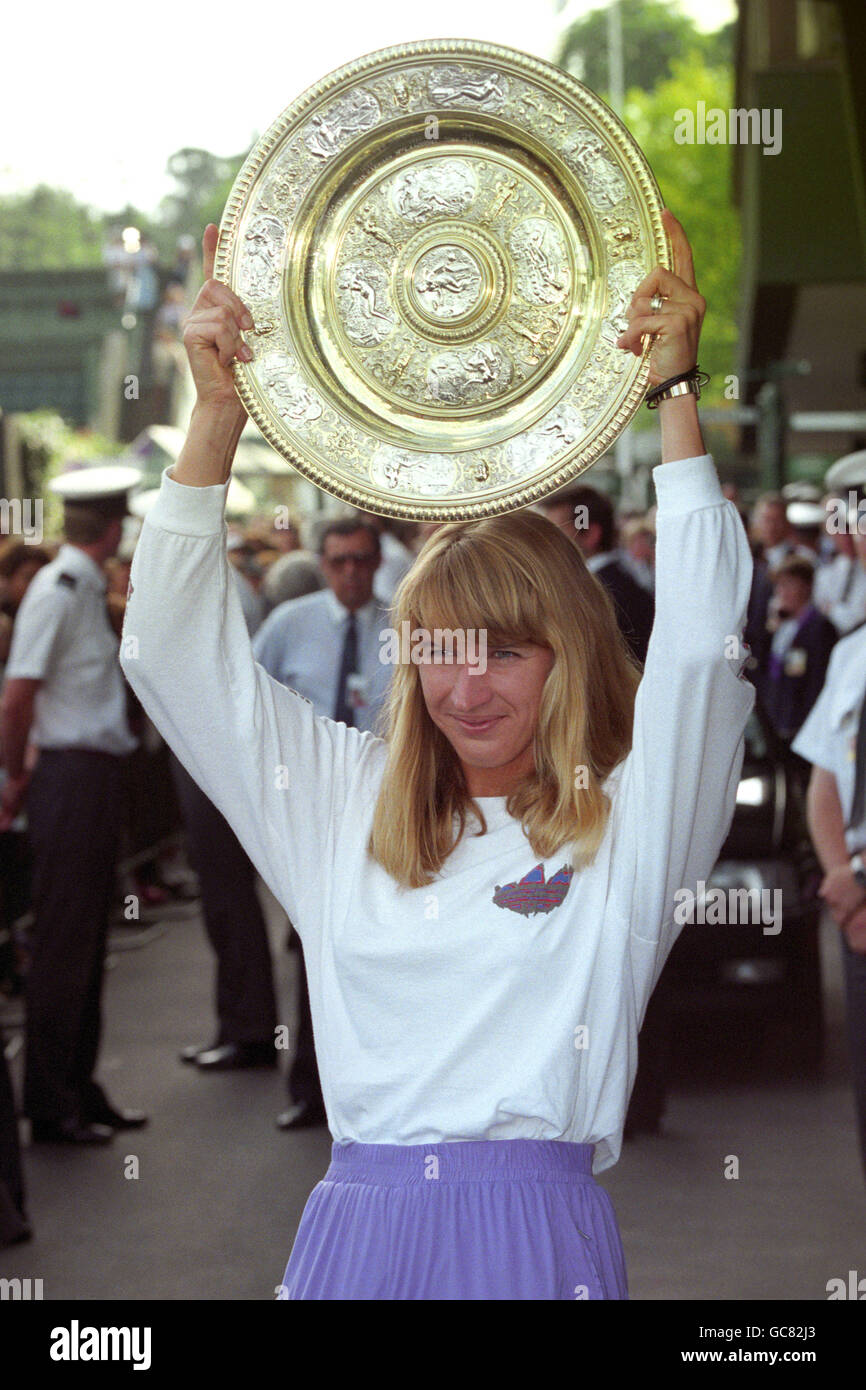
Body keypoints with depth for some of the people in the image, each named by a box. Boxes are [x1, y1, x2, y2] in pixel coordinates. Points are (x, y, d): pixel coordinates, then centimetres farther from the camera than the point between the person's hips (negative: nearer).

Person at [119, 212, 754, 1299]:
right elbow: (177, 653, 9)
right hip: (356, 1227, 3)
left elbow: (700, 644, -11)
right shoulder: (348, 801, 11)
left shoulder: (629, 822, 3)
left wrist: (676, 394, -13)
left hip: (540, 1227, -3)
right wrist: (218, 413, 1)